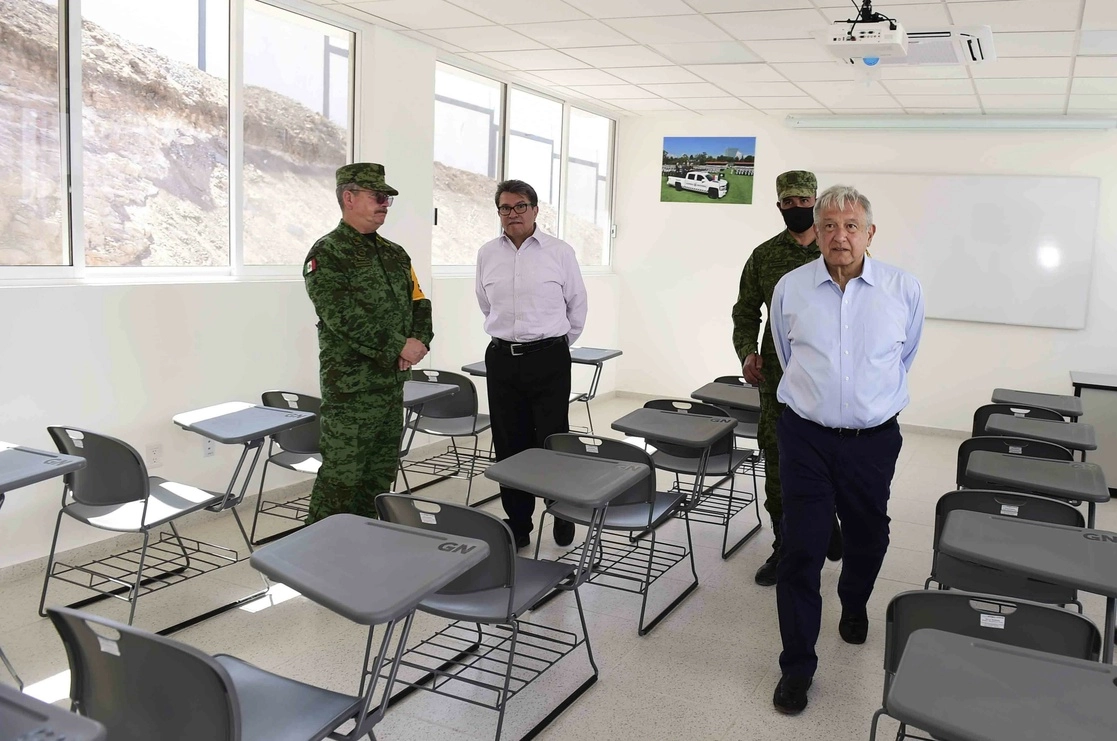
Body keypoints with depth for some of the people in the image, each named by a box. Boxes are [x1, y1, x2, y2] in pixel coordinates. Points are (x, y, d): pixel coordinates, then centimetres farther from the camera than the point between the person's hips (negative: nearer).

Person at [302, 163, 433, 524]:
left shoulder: (395, 254, 15)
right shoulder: (326, 255, -8)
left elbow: (419, 304, 15)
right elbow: (344, 319, -19)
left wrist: (419, 342, -5)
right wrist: (399, 346, -18)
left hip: (393, 381, 8)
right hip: (349, 385, -7)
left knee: (381, 473, 14)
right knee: (342, 476, -4)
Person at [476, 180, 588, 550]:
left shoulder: (560, 252, -2)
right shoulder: (487, 255, 7)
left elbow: (577, 305, 8)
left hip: (549, 358, -3)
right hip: (502, 359, 3)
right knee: (509, 446, 7)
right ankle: (517, 523, 19)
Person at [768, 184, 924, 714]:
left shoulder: (904, 291, -5)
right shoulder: (790, 288, -4)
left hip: (873, 440, 1)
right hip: (806, 437, -1)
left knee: (868, 538, 19)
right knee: (800, 551, -3)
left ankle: (853, 604, 51)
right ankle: (797, 667, 11)